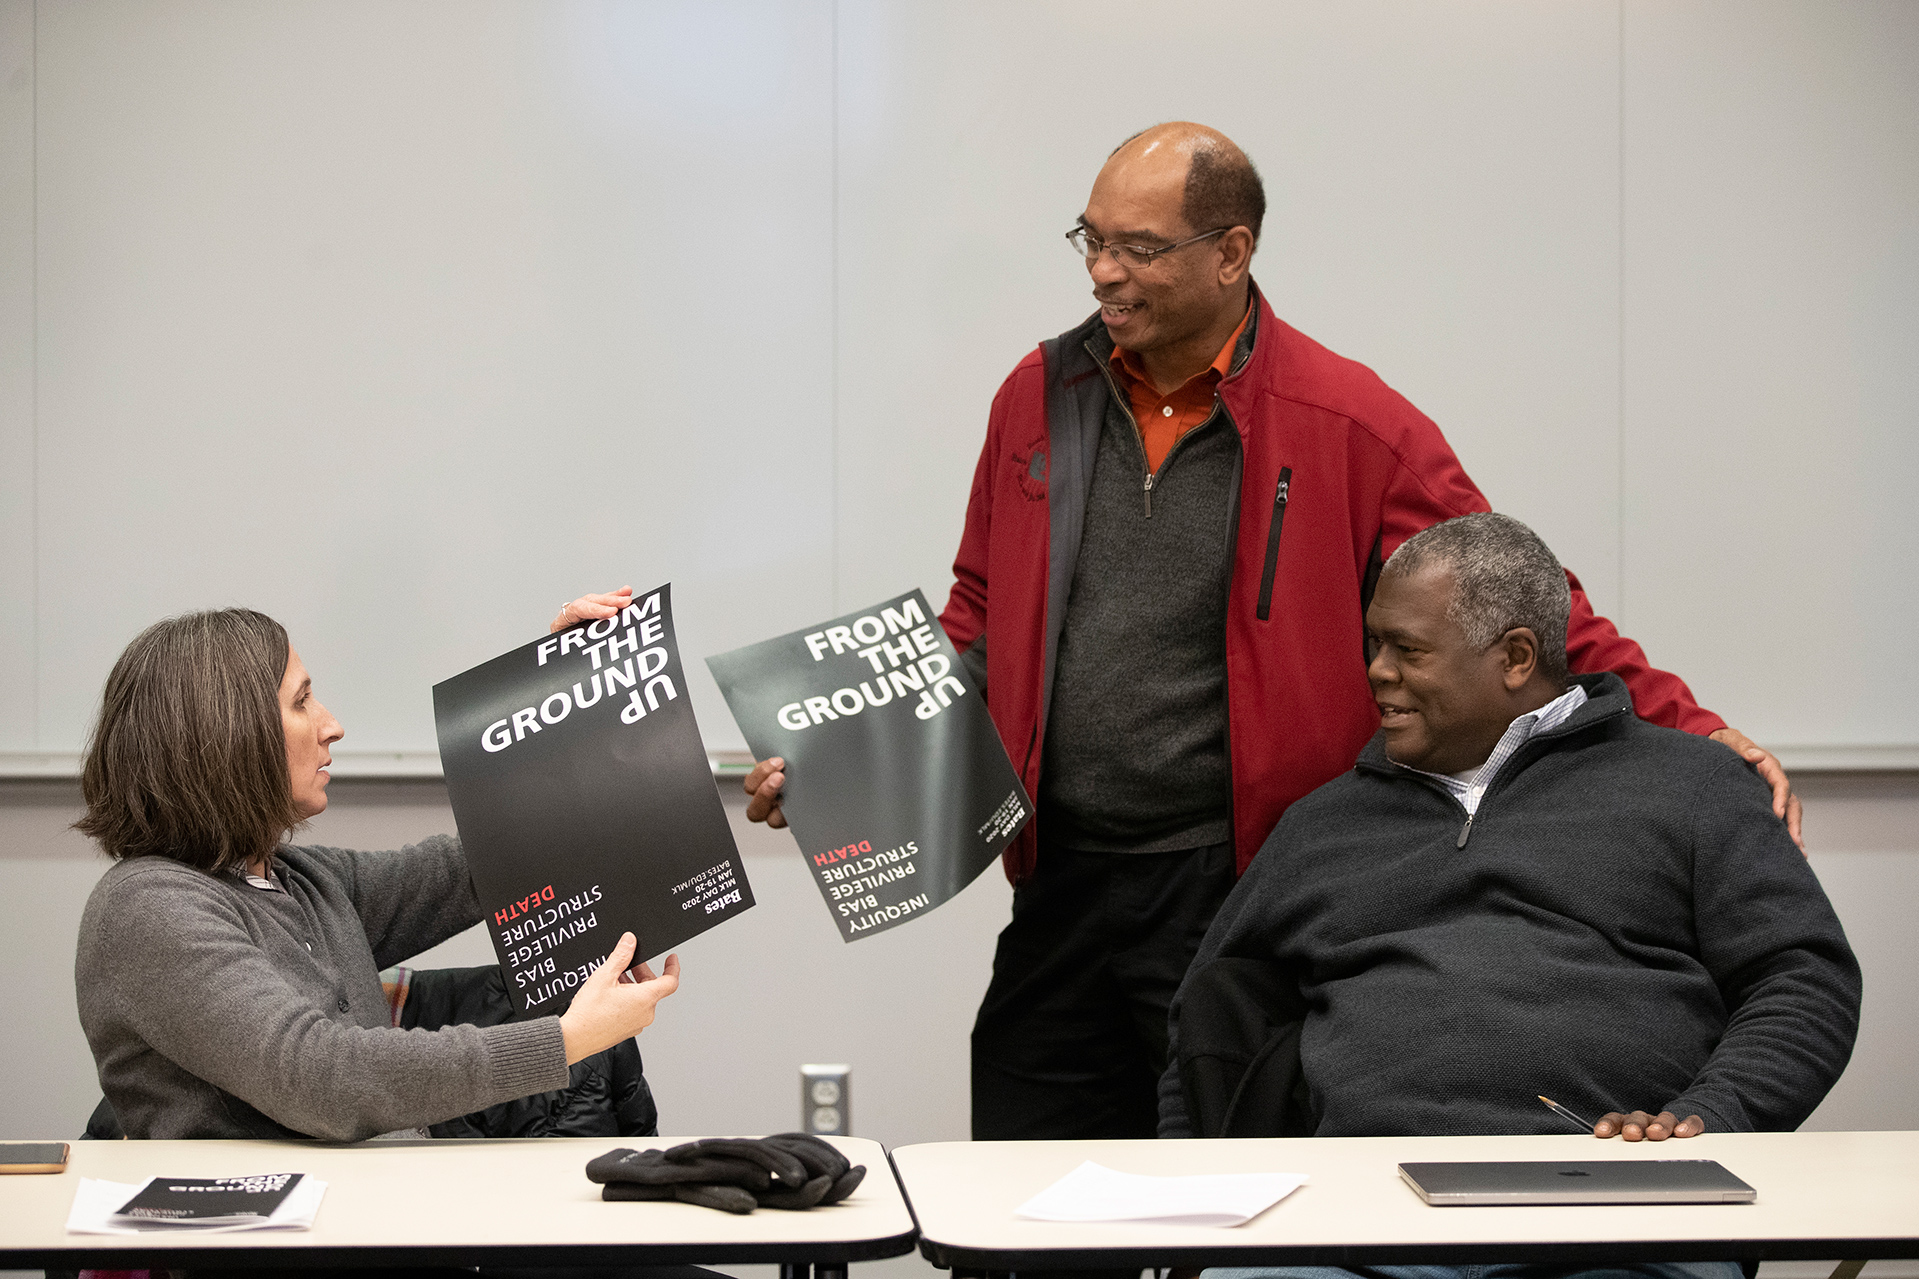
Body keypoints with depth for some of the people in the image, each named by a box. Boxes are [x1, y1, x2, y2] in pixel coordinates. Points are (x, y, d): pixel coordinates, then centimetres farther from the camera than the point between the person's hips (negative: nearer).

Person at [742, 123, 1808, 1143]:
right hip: (1061, 888, 4)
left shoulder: (1350, 427, -6)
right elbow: (980, 627, 16)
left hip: (1241, 896, -4)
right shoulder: (1040, 397, 8)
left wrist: (1687, 734, -12)